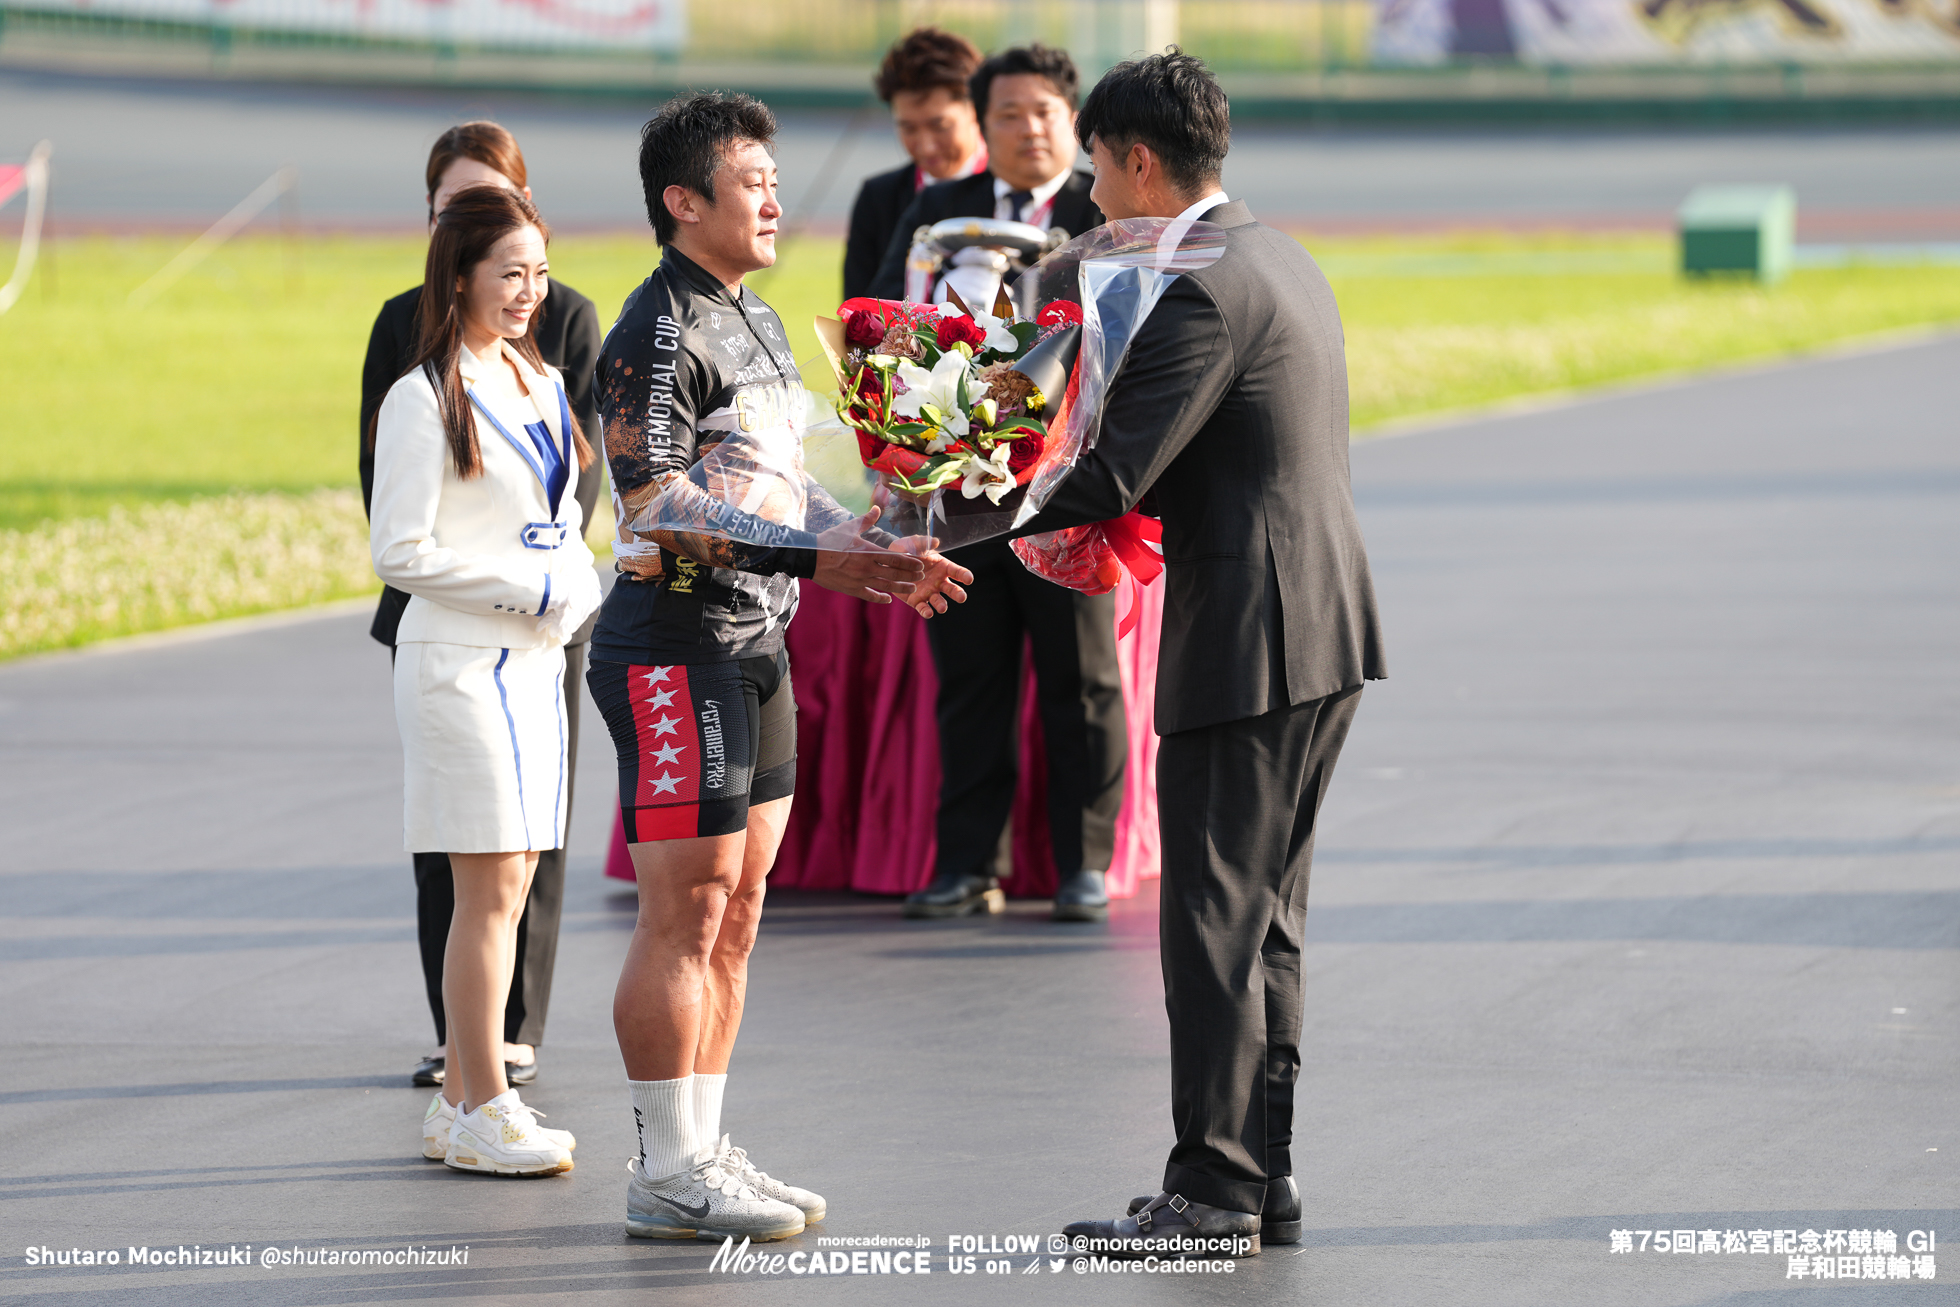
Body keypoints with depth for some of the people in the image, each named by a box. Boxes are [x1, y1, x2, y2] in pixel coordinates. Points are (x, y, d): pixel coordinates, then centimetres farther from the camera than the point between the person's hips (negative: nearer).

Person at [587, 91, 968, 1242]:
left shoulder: (758, 323, 17)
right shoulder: (659, 339, -14)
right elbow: (663, 520, -21)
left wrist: (878, 561, 9)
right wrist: (832, 562, -26)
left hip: (757, 647, 10)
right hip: (675, 649, -10)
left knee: (734, 917, 12)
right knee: (685, 918, -6)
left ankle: (703, 1150, 19)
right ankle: (669, 1177, -2)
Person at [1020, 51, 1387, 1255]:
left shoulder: (1200, 292, -16)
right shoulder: (1281, 260, 15)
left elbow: (1107, 480, -21)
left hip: (1246, 649, -10)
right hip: (1324, 632, 10)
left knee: (1214, 925, -5)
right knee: (1266, 922, 14)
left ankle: (1213, 1195, -4)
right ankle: (1265, 1175, 18)